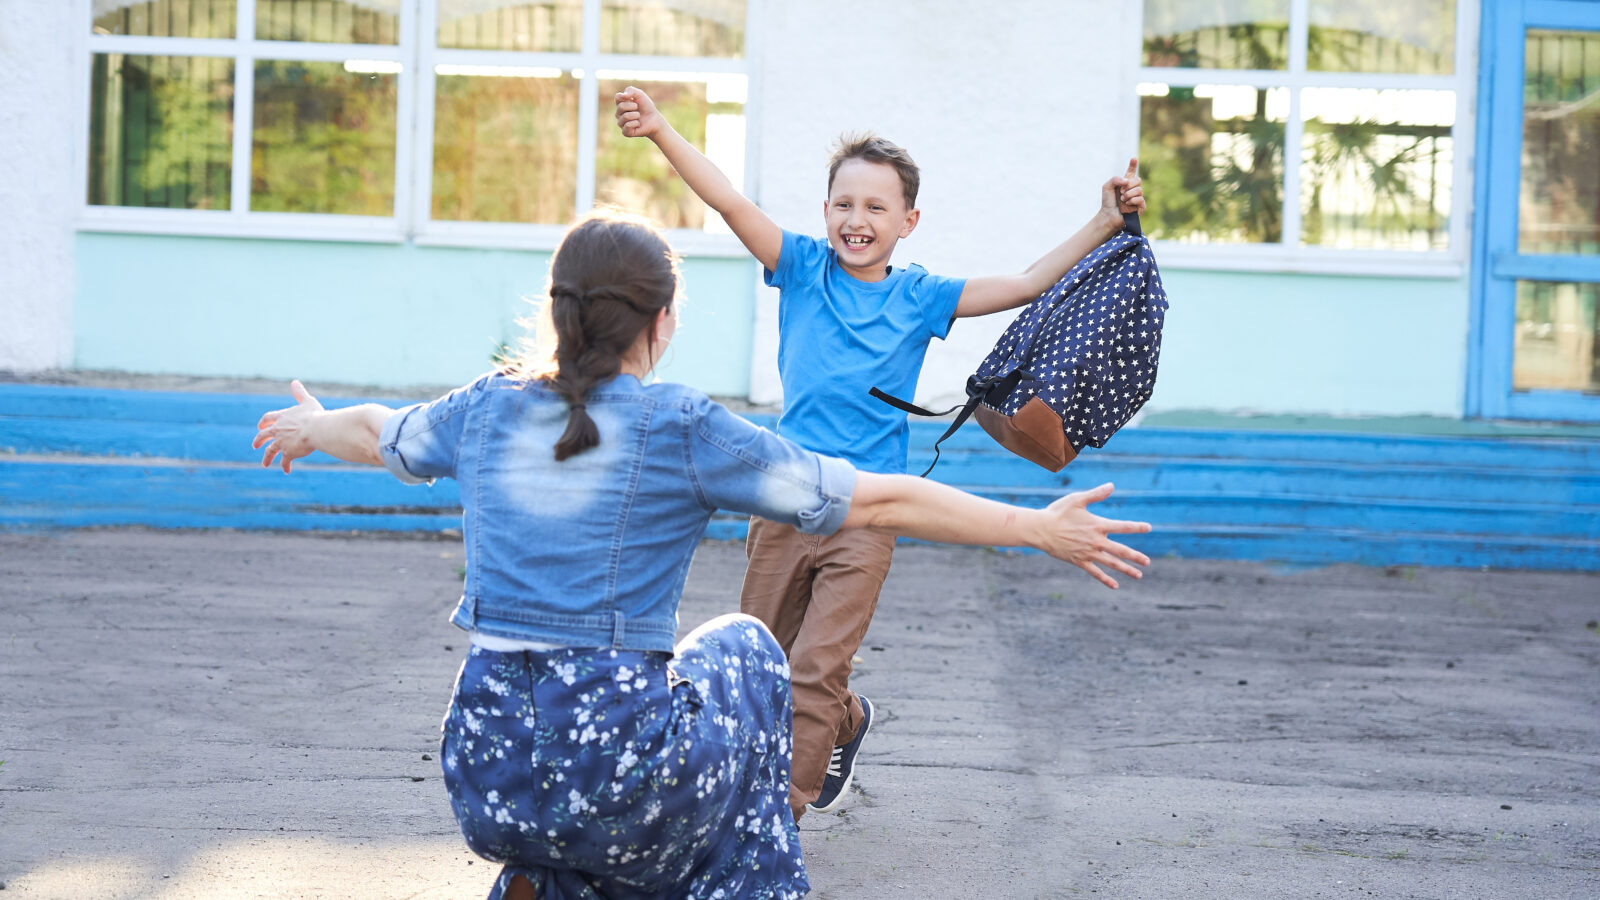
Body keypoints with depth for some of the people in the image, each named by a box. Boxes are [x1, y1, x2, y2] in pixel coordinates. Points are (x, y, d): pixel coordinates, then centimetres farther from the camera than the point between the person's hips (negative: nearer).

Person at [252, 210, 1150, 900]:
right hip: (617, 773, -4)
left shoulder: (492, 409, 7)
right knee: (742, 652, 28)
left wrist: (311, 425, 52)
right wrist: (1039, 528, 3)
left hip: (486, 773, 4)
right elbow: (876, 500, -5)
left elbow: (380, 433, 29)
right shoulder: (684, 430, -7)